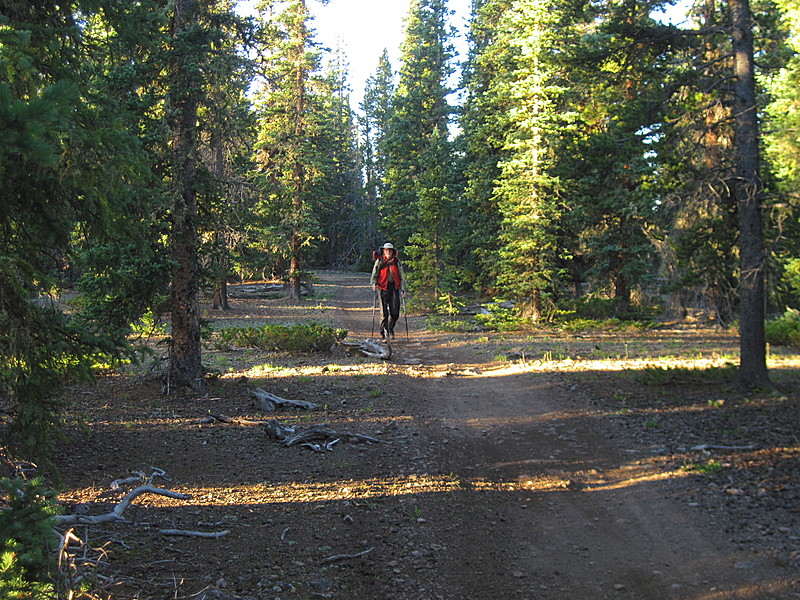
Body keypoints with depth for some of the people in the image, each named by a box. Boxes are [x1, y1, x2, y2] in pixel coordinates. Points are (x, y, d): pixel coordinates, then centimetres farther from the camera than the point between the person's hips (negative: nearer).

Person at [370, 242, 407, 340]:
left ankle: (390, 329, 24)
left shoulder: (396, 262, 11)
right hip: (383, 288, -2)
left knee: (395, 312, -2)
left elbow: (402, 276, 12)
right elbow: (374, 275, 6)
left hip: (394, 288, 2)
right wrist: (374, 284, -13)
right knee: (384, 312, -6)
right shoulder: (379, 261, 6)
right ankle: (384, 332, 3)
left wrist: (403, 289, 4)